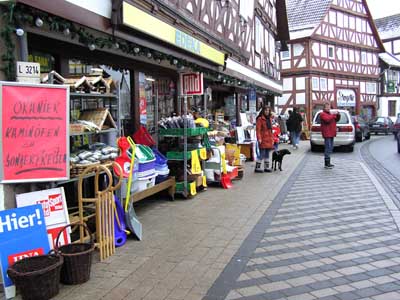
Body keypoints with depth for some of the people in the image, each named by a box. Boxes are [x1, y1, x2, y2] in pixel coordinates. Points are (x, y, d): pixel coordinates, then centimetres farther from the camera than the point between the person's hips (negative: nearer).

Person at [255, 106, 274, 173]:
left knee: (267, 154, 13)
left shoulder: (270, 119, 16)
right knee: (262, 154, -6)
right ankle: (257, 167, 2)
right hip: (263, 139, -7)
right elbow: (258, 129, -13)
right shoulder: (260, 119, -8)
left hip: (269, 139, 8)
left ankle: (266, 167, 21)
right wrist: (259, 138, -20)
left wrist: (272, 138, 17)